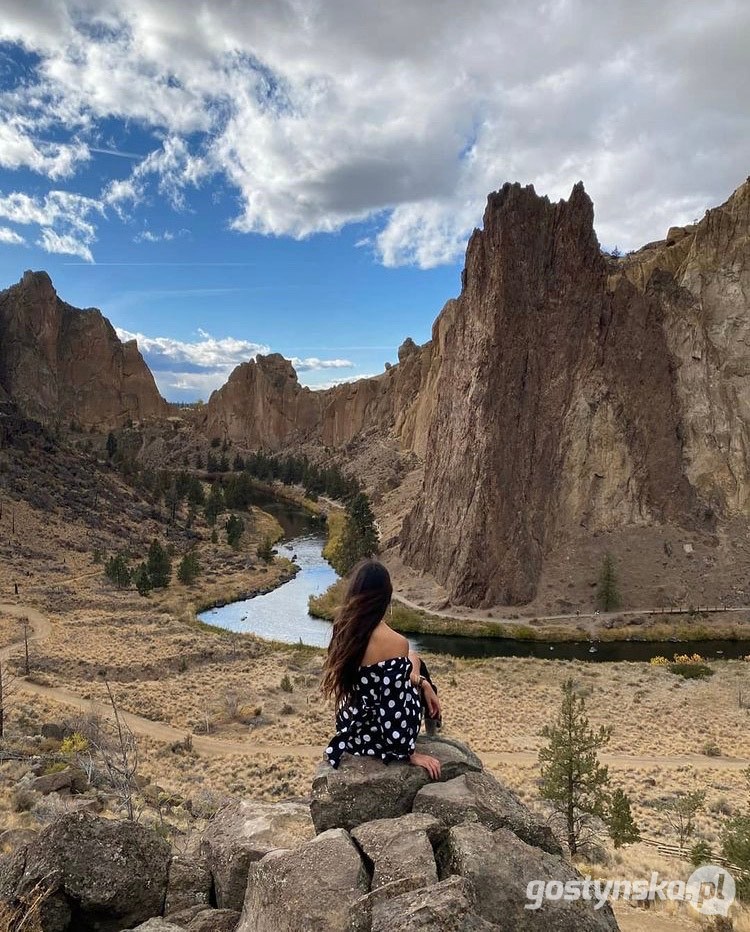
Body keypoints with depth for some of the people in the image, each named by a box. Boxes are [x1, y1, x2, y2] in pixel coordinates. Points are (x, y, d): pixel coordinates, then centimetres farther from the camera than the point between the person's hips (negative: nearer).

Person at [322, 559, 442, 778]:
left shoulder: (344, 628, -9)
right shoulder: (394, 643, -30)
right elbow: (393, 709, -25)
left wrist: (421, 682, 9)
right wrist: (409, 753, -11)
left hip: (350, 725, 6)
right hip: (376, 735, -6)